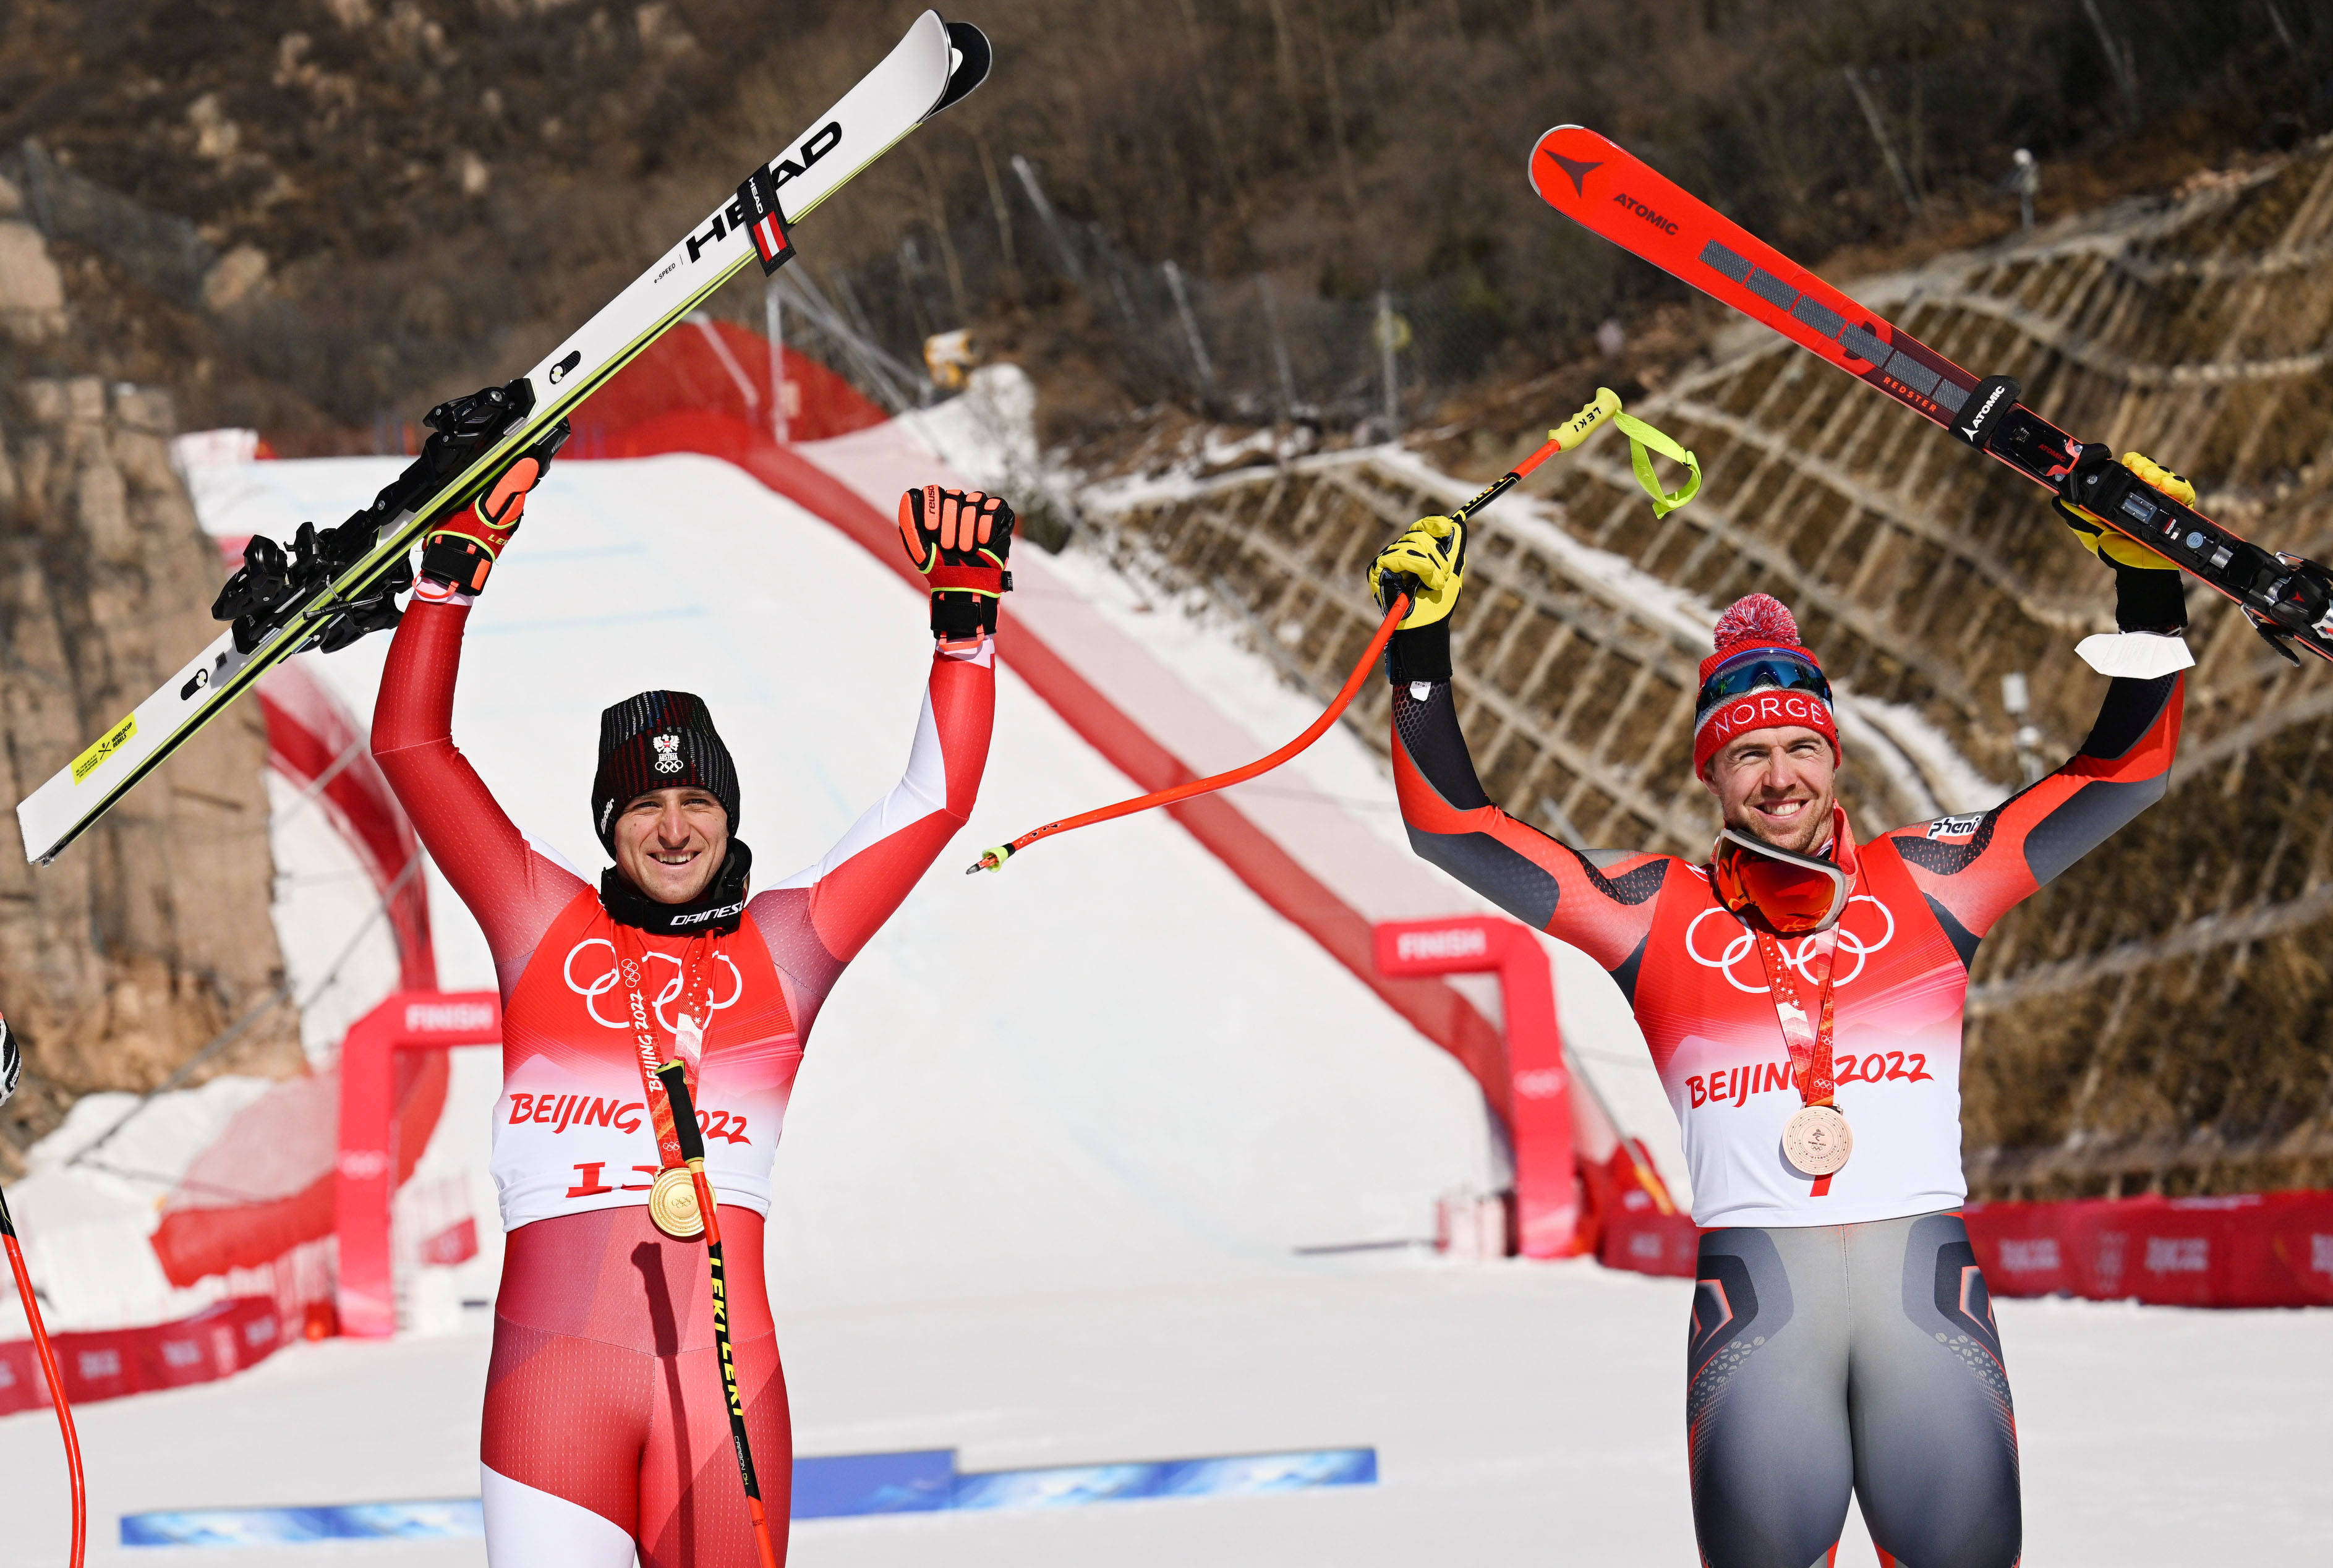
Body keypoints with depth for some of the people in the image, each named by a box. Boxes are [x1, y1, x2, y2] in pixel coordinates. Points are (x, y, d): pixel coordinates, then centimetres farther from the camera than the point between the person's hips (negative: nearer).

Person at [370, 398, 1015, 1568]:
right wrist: (457, 560, 8)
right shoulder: (545, 923, 14)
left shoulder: (783, 943, 15)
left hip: (724, 1373, 1)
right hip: (552, 1370, -1)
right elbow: (410, 744, 13)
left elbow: (938, 799, 17)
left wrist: (964, 620, 12)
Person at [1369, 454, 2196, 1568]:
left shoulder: (1926, 885, 14)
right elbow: (1455, 829, 14)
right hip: (1754, 1291, 0)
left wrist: (2148, 590, 6)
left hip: (1925, 1272, 0)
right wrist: (1421, 650, 7)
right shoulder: (1660, 914, 13)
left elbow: (2122, 773, 15)